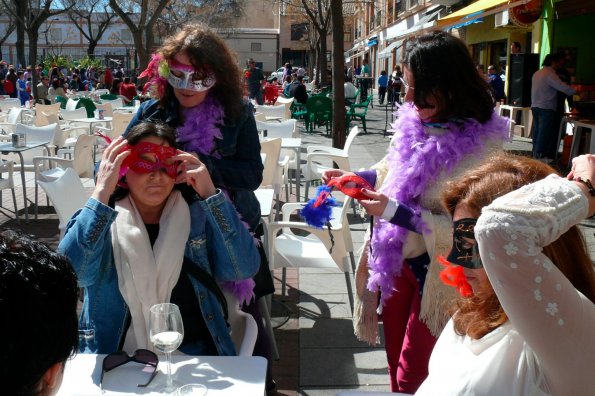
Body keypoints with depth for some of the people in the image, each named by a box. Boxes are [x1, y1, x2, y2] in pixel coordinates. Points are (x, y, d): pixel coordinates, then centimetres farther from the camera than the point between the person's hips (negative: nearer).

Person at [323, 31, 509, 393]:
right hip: (395, 261, 6)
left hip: (436, 276, -6)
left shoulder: (480, 147, -22)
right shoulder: (416, 122, -3)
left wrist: (396, 213, -28)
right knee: (395, 358, 22)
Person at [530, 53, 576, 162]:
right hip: (546, 108, -8)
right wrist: (577, 91, -10)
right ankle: (540, 156, -4)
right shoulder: (550, 74, -14)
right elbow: (563, 87, -20)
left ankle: (535, 154, 16)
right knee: (544, 133, -4)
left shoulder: (537, 73, 13)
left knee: (537, 132, 12)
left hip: (535, 106, 9)